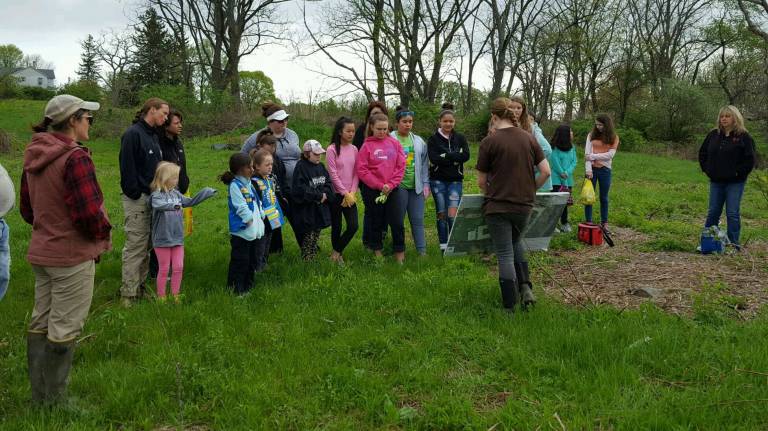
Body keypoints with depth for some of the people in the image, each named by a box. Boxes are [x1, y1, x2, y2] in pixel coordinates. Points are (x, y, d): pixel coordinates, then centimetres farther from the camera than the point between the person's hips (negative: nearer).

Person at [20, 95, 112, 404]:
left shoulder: (34, 157, 7)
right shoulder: (75, 158, -21)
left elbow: (26, 209, 14)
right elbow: (88, 213, -23)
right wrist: (104, 234, -6)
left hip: (41, 253, 9)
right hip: (73, 256, -9)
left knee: (41, 322, 17)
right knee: (64, 329, 2)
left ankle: (39, 395, 30)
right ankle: (54, 401, 13)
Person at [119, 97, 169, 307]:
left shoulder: (154, 136, 16)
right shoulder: (133, 134, -12)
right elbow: (127, 167, -17)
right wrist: (135, 194, -18)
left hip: (153, 197, 9)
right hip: (137, 199, -9)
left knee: (146, 246, 13)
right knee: (135, 246, -6)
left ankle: (141, 286, 23)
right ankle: (129, 294, 1)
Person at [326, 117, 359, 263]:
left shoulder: (354, 149, 5)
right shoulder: (332, 149, -9)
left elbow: (356, 173, 4)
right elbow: (333, 174, -11)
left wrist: (352, 193, -7)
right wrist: (345, 193, -11)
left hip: (350, 195, 4)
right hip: (336, 194, -4)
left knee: (353, 226, -4)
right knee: (336, 228, 5)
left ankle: (336, 252, 15)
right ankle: (338, 254, 24)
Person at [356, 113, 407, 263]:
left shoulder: (395, 143, 4)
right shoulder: (367, 145, -3)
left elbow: (401, 166, 2)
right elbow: (361, 170, -8)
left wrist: (391, 185, -9)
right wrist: (380, 186, -11)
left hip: (393, 189, 1)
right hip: (373, 191, -1)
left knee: (397, 223, -2)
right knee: (377, 223, 11)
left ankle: (400, 255, 11)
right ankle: (377, 252, 25)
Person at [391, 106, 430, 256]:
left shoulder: (419, 141, 11)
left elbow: (424, 164, 14)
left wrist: (426, 184, 9)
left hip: (416, 186, 4)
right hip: (398, 186, -4)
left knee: (418, 219, 5)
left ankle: (422, 250, 10)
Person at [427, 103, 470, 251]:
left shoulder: (460, 138, 6)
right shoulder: (433, 139, 1)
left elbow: (466, 155, -10)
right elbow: (433, 158, -14)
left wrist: (445, 156, -14)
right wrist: (454, 159, -14)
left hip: (455, 180, 0)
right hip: (438, 180, 0)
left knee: (452, 215, -11)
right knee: (441, 214, 4)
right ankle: (443, 247, 12)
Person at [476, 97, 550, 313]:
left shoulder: (489, 142, -10)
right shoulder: (529, 138, 1)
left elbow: (481, 181, -4)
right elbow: (546, 171, -1)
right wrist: (531, 190, 14)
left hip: (498, 206, -4)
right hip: (524, 205, 4)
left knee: (505, 255, 5)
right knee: (516, 242, 28)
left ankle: (510, 308, 9)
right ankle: (525, 286, 13)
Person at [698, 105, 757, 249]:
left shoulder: (744, 137, -6)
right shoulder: (713, 135, 7)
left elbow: (750, 159, -8)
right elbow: (702, 153, 17)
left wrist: (738, 173, -12)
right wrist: (707, 170, 7)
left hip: (735, 183, -4)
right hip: (716, 181, 4)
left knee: (732, 214, -1)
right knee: (713, 212, 9)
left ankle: (734, 245, 7)